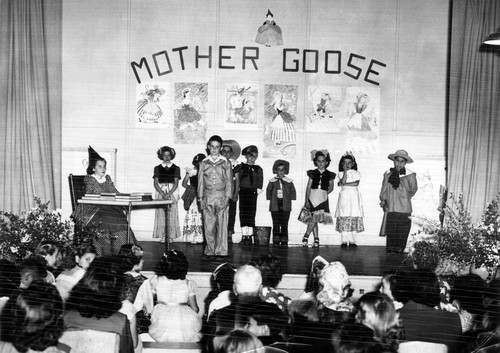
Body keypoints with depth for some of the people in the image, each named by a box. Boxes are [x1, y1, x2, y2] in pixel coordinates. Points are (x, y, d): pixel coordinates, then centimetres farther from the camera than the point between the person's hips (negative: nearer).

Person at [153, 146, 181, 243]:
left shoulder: (176, 168, 6)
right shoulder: (157, 168, 8)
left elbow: (176, 183, -1)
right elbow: (155, 183, 1)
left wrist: (169, 194, -13)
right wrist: (162, 194, -12)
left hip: (172, 194, -1)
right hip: (160, 193, 1)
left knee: (172, 214, -5)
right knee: (161, 214, -5)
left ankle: (171, 236, -2)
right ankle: (162, 236, -2)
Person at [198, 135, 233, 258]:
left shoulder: (225, 163, 4)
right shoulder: (203, 163, 9)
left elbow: (229, 181, 3)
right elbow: (200, 181, 10)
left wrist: (227, 197, -5)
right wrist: (200, 198, 4)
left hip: (221, 197, -1)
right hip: (208, 197, 2)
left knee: (222, 225, -3)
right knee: (208, 225, 1)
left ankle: (221, 251, 2)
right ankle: (210, 251, 9)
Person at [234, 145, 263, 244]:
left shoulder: (258, 169, 6)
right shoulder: (241, 167, 7)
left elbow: (260, 180, -2)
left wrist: (259, 188, -17)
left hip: (253, 192, -1)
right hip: (243, 191, 1)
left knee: (251, 213, 0)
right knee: (243, 213, 2)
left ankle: (249, 235, 6)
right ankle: (244, 235, 8)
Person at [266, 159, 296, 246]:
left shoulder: (289, 181, 4)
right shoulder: (272, 181, 5)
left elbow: (293, 192, 9)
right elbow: (268, 191, 12)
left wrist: (289, 199, 1)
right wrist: (271, 199, 4)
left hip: (285, 206, 0)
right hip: (275, 206, 1)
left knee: (284, 224, 0)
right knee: (276, 224, 1)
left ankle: (284, 241, 4)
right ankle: (276, 241, 5)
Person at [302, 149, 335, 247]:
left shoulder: (329, 175, 4)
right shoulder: (312, 173, 4)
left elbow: (331, 188, 14)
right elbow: (308, 187, 3)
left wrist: (324, 194, 1)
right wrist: (307, 200, -3)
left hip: (323, 199, -1)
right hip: (312, 198, 1)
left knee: (314, 219, -12)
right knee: (314, 220, 2)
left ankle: (306, 236, -1)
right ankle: (316, 239, 9)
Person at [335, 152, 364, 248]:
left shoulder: (356, 173, 9)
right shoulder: (341, 173, 9)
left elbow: (356, 183, -7)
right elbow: (343, 181, -9)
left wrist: (344, 184, -7)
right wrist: (345, 171, -10)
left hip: (354, 196, 0)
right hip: (344, 196, 0)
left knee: (354, 218, -4)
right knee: (344, 218, -6)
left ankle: (352, 240, 0)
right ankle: (344, 241, -3)